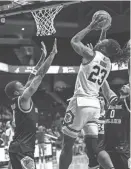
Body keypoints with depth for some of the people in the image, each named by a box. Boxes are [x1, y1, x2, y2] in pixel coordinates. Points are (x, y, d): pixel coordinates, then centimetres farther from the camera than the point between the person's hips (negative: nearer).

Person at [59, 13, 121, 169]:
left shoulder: (91, 54, -7)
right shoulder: (108, 64, 12)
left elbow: (74, 41, 5)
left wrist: (90, 27, 12)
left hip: (81, 102, -7)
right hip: (95, 105, 7)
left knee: (67, 145, 1)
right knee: (94, 146, 8)